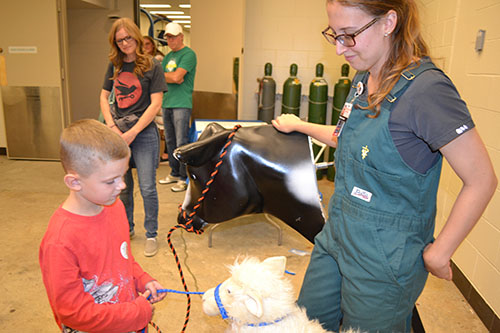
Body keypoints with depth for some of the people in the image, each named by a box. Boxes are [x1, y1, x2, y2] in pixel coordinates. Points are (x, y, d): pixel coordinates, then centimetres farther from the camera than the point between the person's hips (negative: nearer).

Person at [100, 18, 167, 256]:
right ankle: (126, 229, 33)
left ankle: (151, 235, 14)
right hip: (117, 133, 5)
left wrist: (132, 132, -13)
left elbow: (155, 104, -10)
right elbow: (104, 97, 11)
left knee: (147, 188, -2)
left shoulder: (152, 66, -4)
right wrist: (112, 127, -5)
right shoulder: (114, 66, 10)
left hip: (143, 133, -4)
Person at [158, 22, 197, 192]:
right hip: (166, 103, 8)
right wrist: (172, 78, -8)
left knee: (181, 143, -6)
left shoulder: (188, 54, -5)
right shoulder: (168, 56, 19)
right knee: (170, 142, 12)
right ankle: (174, 173, 24)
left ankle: (184, 178, 2)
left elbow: (177, 76, -17)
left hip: (181, 104, -8)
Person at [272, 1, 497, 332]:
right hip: (337, 236, 8)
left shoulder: (425, 88, -22)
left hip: (383, 260, -8)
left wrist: (439, 253, -12)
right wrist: (300, 125, 23)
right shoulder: (364, 80, 3)